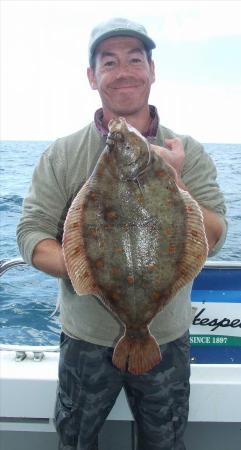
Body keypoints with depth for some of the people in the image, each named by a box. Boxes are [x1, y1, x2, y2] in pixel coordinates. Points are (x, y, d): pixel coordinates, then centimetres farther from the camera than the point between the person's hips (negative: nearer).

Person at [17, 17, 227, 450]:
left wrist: (172, 180, -25)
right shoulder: (62, 155, -6)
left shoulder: (187, 153, -5)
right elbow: (32, 233, -9)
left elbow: (212, 241, -11)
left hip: (167, 341, 1)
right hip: (85, 340, 0)